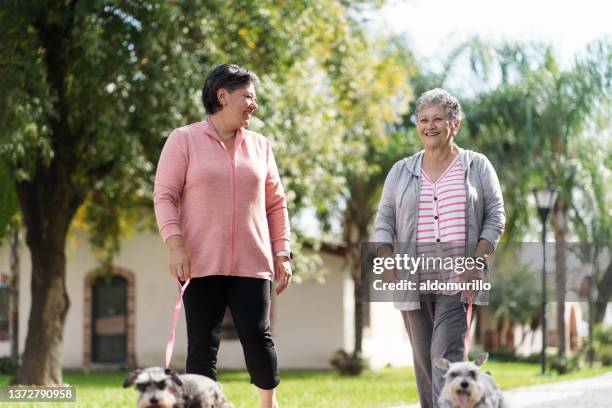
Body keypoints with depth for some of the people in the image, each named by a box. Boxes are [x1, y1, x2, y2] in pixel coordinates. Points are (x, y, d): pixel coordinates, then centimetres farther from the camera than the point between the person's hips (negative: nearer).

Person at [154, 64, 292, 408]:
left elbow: (276, 205, 17)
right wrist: (175, 245, -14)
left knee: (257, 335, -6)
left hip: (252, 263, 2)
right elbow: (165, 195, -2)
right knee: (203, 346, -3)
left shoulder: (260, 146, 14)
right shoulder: (184, 140, 3)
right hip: (202, 263, -2)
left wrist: (282, 254, 9)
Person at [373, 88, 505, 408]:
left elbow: (495, 216, 3)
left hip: (458, 282, -3)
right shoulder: (401, 171, 12)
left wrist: (477, 261, -9)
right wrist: (387, 262, -3)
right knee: (423, 359, 7)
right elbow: (384, 221, 13)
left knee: (447, 354, -15)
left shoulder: (477, 167, 6)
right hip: (413, 281, 3)